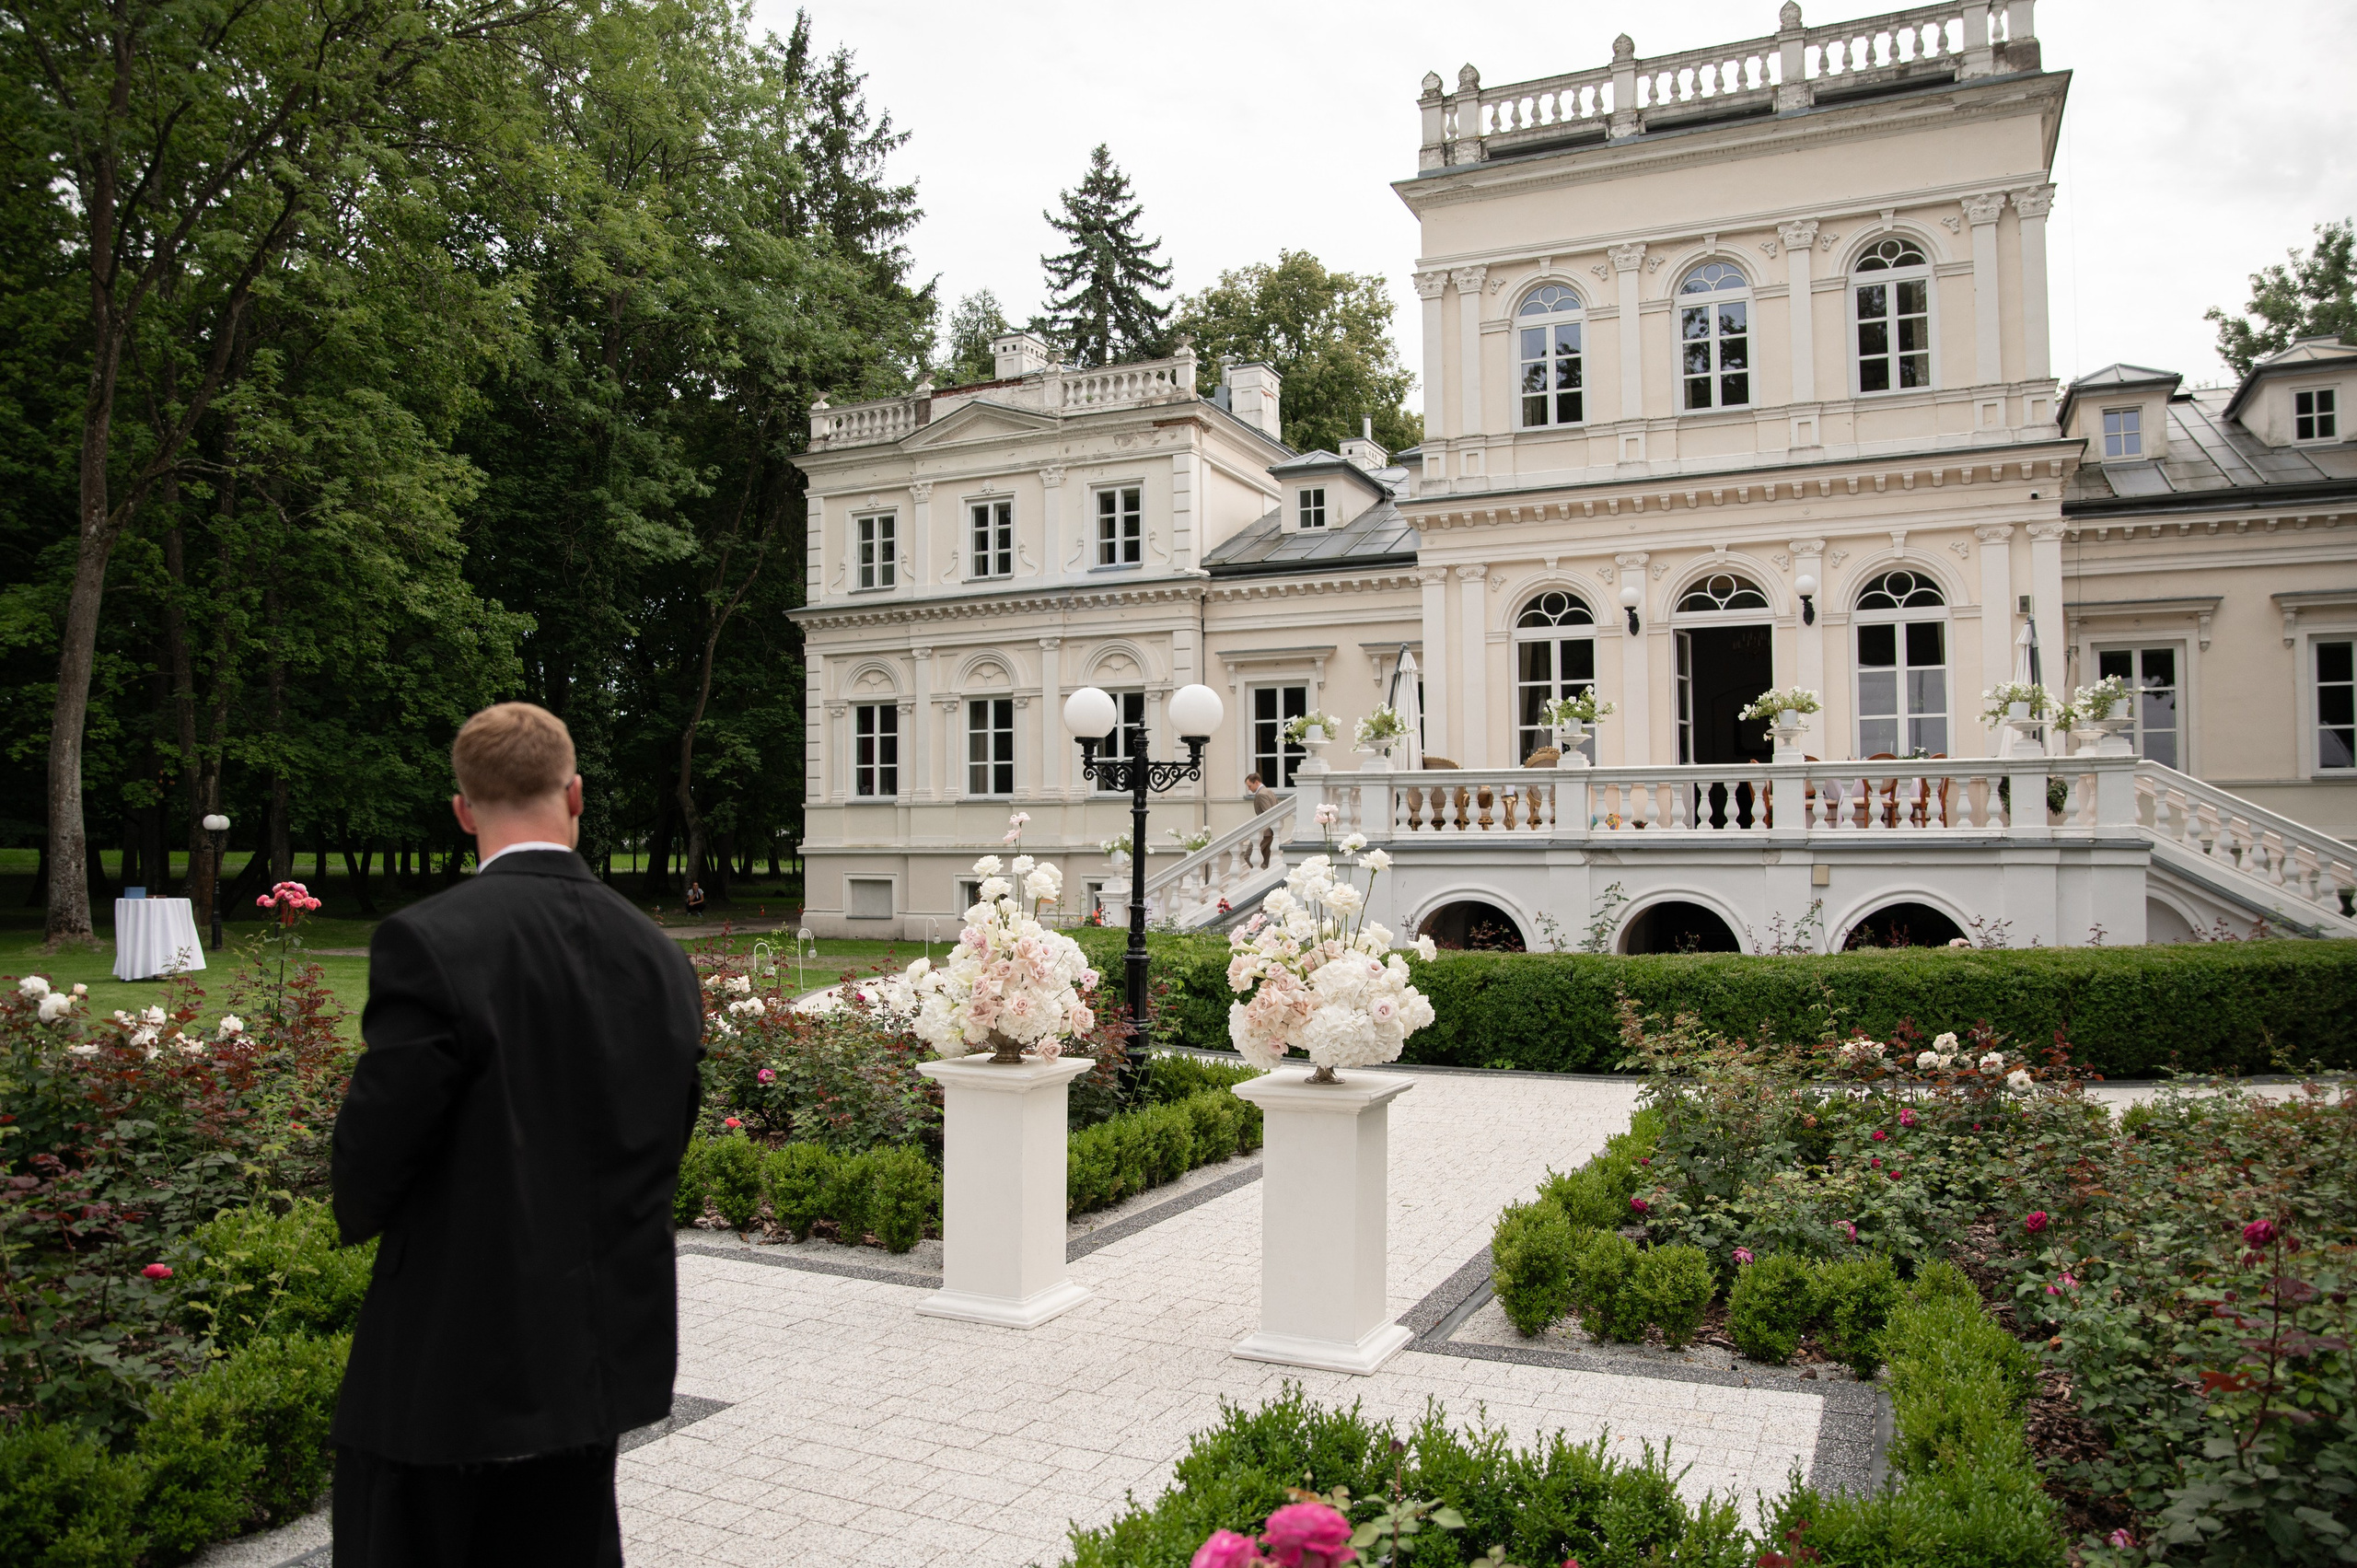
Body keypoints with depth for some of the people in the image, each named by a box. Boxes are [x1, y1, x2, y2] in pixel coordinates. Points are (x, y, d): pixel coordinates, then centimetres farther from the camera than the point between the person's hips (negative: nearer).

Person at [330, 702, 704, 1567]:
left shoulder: (430, 942, -19)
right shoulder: (659, 954, -2)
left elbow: (374, 1143, -15)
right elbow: (664, 1140, 5)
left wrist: (361, 1219, 8)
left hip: (451, 1365, -5)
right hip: (602, 1355, 5)